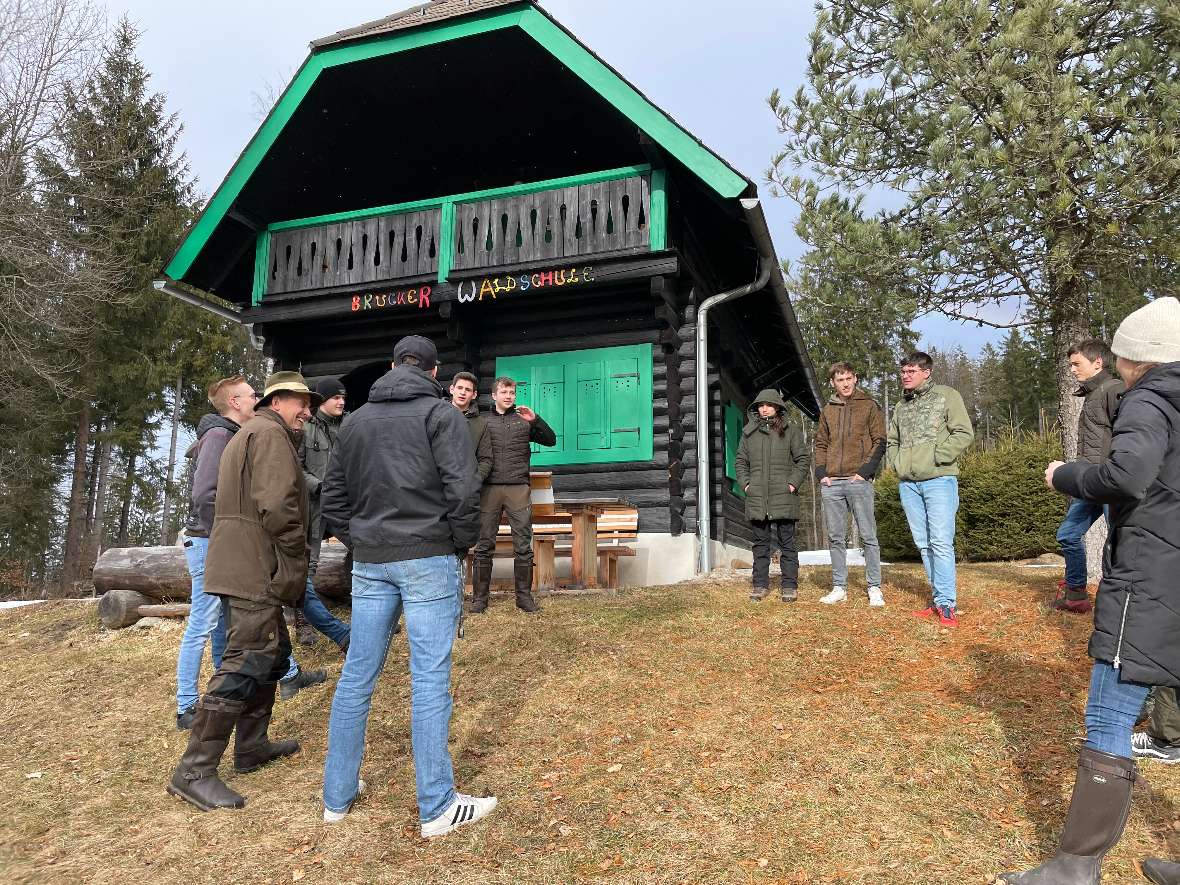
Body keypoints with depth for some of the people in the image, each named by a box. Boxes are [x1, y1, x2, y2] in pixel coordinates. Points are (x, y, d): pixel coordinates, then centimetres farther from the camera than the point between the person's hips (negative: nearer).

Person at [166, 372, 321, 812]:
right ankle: (194, 771, -5)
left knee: (271, 653, 18)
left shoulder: (250, 433, 24)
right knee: (244, 665, -10)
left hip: (240, 568, 11)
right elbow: (278, 505, -22)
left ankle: (252, 746, 27)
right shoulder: (270, 433, -10)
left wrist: (291, 563, 22)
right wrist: (297, 560, -12)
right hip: (256, 570, -11)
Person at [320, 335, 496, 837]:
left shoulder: (355, 420, 13)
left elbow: (332, 497, 14)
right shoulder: (441, 414, -4)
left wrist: (358, 542, 16)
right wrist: (463, 544, -1)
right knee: (430, 680, -1)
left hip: (370, 563, 5)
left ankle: (337, 795, 24)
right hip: (429, 559, -5)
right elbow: (463, 489, -14)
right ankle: (438, 808, 7)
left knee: (357, 676, 12)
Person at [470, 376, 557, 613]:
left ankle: (524, 596, 9)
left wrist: (535, 420, -7)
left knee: (523, 546, 0)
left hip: (518, 488, 0)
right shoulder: (484, 421, 13)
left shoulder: (524, 420, 13)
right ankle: (479, 597, 10)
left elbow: (551, 440, 7)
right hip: (489, 488, 0)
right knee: (484, 545, 2)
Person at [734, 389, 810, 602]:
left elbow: (803, 459, 4)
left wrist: (793, 483, -6)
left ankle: (790, 586, 9)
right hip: (756, 498, 3)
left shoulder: (791, 432, 4)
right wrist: (745, 483, 3)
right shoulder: (748, 433, 11)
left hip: (783, 497, -2)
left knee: (787, 543, 3)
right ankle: (760, 584, 15)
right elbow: (741, 461, 16)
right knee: (761, 543, 8)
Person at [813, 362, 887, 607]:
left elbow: (880, 442, 0)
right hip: (831, 484, 4)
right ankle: (839, 588, 13)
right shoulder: (828, 410, 15)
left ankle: (874, 588, 7)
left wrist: (865, 472, -10)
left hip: (859, 481, -4)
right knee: (835, 538, 6)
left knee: (868, 536, -1)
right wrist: (821, 473, 4)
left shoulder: (869, 406, 4)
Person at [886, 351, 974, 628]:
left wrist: (937, 457, -12)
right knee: (923, 544, 7)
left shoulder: (946, 395, 1)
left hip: (939, 480, -6)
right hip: (908, 483, 6)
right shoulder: (901, 405, 18)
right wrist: (897, 463, 9)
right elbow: (891, 441, 27)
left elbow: (964, 434, -6)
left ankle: (946, 604, -6)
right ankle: (939, 597, 15)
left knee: (941, 542, -11)